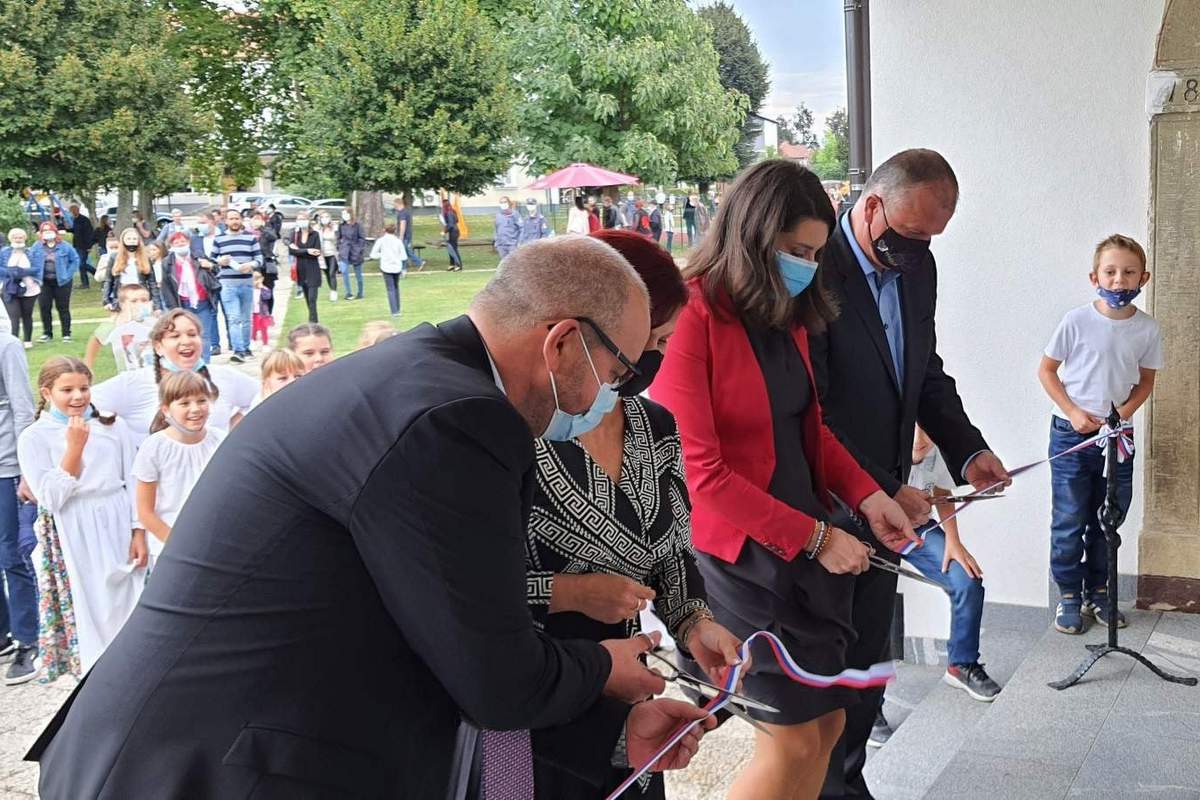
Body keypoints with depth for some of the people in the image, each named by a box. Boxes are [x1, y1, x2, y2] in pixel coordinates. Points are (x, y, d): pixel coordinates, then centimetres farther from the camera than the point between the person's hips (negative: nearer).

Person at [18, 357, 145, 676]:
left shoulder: (113, 426, 4)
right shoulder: (34, 438, -2)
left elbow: (133, 482, 6)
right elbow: (51, 499, -9)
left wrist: (139, 533, -1)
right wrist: (75, 447, -14)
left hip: (119, 525, 2)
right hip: (75, 535, -2)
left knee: (127, 603, 5)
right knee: (90, 609, 2)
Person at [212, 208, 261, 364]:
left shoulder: (251, 238, 8)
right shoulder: (218, 240, 6)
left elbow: (259, 259, 4)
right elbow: (211, 260, 9)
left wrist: (250, 265, -17)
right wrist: (219, 262, -13)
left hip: (247, 283, 2)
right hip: (227, 284, -2)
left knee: (246, 319, 12)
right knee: (234, 319, -10)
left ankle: (246, 348, 24)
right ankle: (238, 351, -14)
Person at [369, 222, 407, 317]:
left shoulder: (381, 240, -2)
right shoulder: (398, 241, 2)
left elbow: (373, 254, -2)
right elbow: (403, 256, -1)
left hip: (386, 268, -2)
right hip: (397, 267, 2)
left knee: (391, 289, -1)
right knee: (396, 287, 19)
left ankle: (395, 311, -8)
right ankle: (397, 309, 22)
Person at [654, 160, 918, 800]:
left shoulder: (789, 312, 9)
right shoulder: (693, 318, -17)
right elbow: (701, 472, -20)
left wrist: (867, 496, 0)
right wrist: (815, 537, -15)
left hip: (813, 542, 8)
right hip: (741, 553, -8)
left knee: (827, 723, 13)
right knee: (793, 740, 0)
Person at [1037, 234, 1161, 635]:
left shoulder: (1148, 330, -3)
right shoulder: (1077, 321, -11)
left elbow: (1145, 381, 9)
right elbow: (1046, 370, -2)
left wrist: (1123, 413, -9)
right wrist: (1074, 412, -12)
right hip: (1071, 436, -3)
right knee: (1069, 521, 2)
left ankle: (1097, 593, 26)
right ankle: (1068, 595, 15)